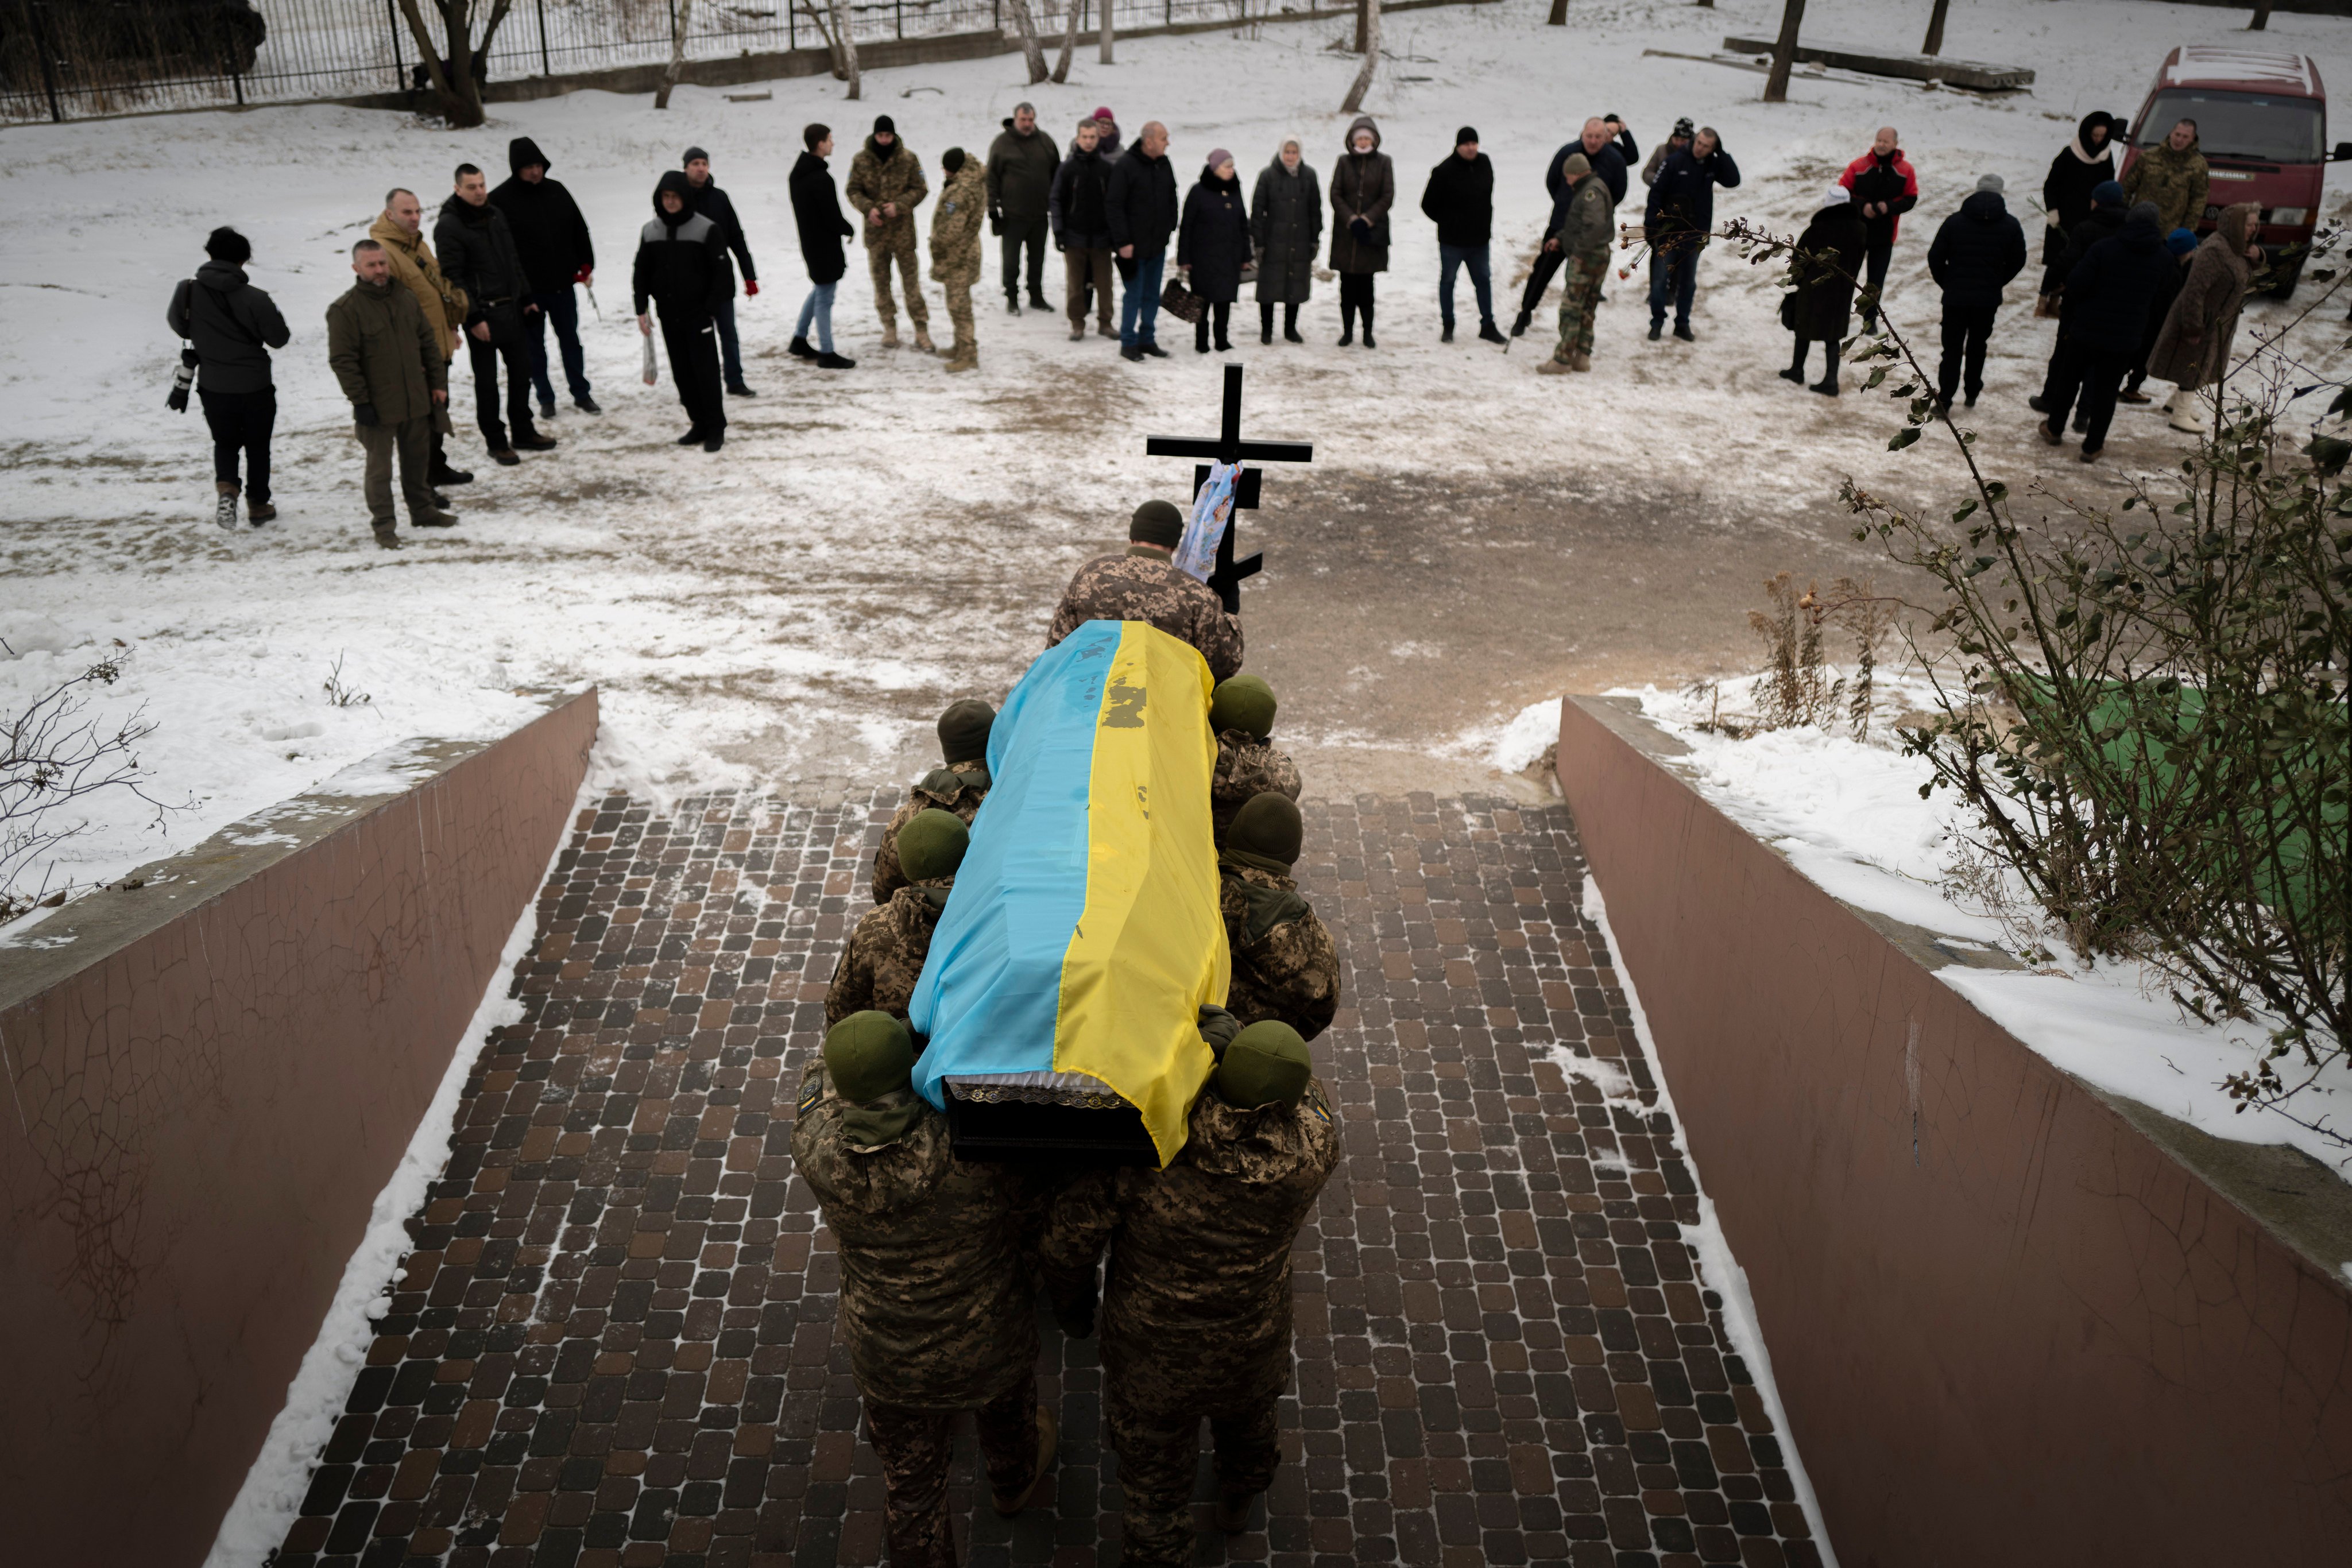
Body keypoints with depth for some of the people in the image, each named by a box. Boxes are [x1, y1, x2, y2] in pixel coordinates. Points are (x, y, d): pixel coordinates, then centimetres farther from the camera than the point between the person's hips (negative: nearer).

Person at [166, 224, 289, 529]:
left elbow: (178, 326, 8)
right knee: (257, 446, 16)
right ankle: (258, 505, 25)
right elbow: (279, 339, -8)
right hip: (255, 386, -2)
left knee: (225, 443, 20)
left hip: (213, 387, 2)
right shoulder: (255, 299, -19)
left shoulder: (189, 291, -9)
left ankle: (225, 487, -6)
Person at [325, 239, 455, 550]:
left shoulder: (406, 299, 7)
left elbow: (428, 343, 14)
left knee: (418, 460, 18)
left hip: (416, 402, 6)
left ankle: (422, 510, 34)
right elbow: (342, 361, -14)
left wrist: (438, 382, 10)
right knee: (379, 467, 2)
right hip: (377, 408, -6)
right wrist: (360, 402, -16)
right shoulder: (345, 310, -12)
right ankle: (383, 525, 11)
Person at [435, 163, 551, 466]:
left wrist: (526, 298, 16)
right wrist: (473, 318, -19)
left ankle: (523, 432, 27)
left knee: (521, 371, 14)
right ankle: (495, 441, 12)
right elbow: (452, 276, -16)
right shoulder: (449, 226, -13)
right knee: (487, 381, 2)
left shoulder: (496, 215, 11)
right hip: (482, 315, -7)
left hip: (511, 309, 7)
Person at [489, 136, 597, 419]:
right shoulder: (501, 199, -8)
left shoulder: (556, 190, 5)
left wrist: (586, 265, 7)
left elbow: (579, 229, 13)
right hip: (528, 289, -3)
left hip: (563, 285, 3)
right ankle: (546, 399, 18)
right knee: (535, 346, 7)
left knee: (571, 340, 12)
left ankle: (581, 394, 23)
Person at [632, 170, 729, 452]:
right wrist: (642, 310, 7)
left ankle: (716, 428, 2)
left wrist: (710, 309, -12)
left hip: (698, 314, -5)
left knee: (705, 371, -5)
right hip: (669, 315, 5)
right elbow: (641, 273, 13)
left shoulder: (706, 229, -7)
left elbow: (720, 273, -7)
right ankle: (698, 423, 17)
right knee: (682, 373, 7)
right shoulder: (650, 231, 7)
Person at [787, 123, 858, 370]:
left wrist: (842, 228, 12)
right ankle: (827, 354, 7)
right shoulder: (821, 178, -24)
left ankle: (799, 341, 30)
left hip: (809, 242, 9)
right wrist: (850, 229, -2)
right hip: (825, 246, -9)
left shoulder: (798, 174, 6)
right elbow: (833, 217, -23)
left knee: (819, 289, 24)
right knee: (824, 297, -1)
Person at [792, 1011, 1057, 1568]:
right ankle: (1013, 1480, 67)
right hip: (989, 1349, 1)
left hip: (891, 1363, 0)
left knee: (910, 1485, 25)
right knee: (1007, 1411, 36)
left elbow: (817, 1082, -7)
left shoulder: (818, 1150, -29)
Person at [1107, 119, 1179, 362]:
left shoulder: (1164, 164, 6)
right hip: (1134, 246, -6)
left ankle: (1147, 340, 23)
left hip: (1158, 244, 6)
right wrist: (1122, 241, -17)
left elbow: (1171, 200, 18)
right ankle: (1128, 344, 11)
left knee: (1152, 295, 12)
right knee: (1134, 295, 0)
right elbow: (1113, 206, -15)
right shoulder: (1125, 166, -14)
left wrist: (1170, 228, 12)